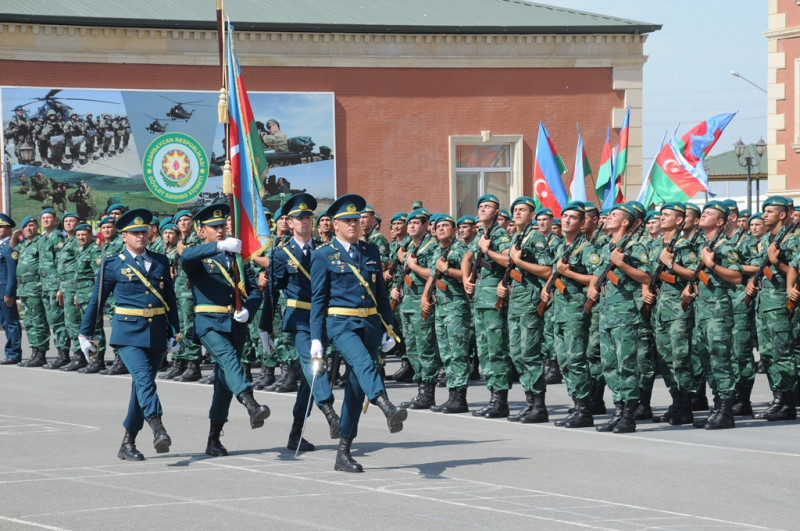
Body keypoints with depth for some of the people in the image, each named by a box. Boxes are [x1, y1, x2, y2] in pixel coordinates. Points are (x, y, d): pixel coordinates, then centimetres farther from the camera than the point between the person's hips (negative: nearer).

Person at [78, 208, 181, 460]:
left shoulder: (160, 262, 12)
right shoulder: (112, 264, 1)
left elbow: (170, 299, 18)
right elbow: (96, 300, 6)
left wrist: (174, 332, 14)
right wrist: (86, 335, 8)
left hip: (156, 333, 4)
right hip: (128, 332, -4)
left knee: (142, 385, 7)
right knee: (144, 378, -22)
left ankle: (128, 443, 15)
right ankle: (158, 430, -35)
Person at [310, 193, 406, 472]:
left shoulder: (371, 252, 14)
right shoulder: (323, 255, 1)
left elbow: (381, 293, 18)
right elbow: (318, 299, 0)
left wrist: (388, 329, 13)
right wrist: (317, 338, -6)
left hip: (370, 323, 5)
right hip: (341, 323, -5)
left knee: (356, 386, 5)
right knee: (363, 363, -32)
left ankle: (343, 453, 11)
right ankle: (389, 410, -57)